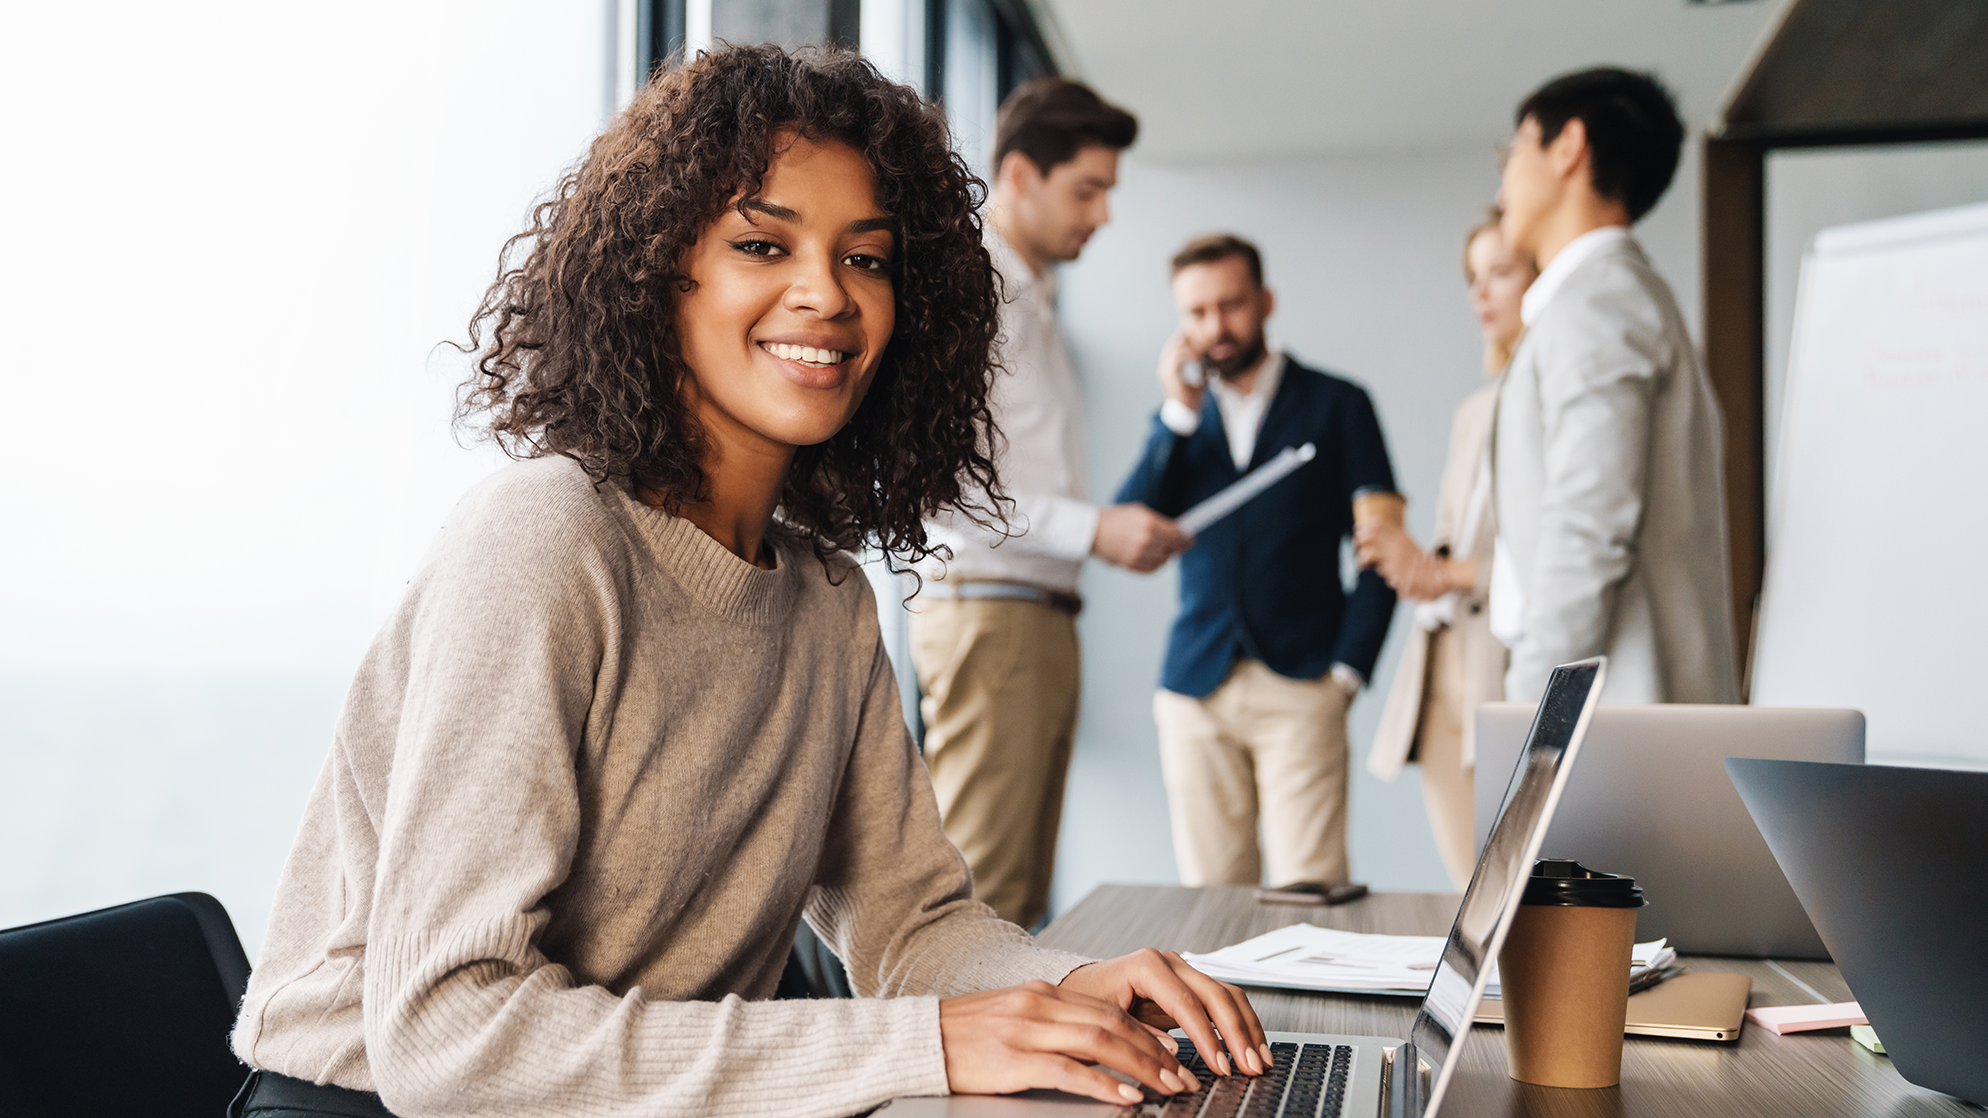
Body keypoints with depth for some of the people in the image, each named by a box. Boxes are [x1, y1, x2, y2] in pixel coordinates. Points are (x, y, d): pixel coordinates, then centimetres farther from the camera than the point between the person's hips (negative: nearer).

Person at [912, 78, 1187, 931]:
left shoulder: (1034, 299, 22)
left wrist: (1125, 531, 10)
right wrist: (1093, 528, -19)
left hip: (1044, 613, 10)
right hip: (986, 608, -9)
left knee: (1023, 892, 10)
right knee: (980, 892, -9)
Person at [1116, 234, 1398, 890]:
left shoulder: (1335, 405, 8)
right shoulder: (1179, 420, 17)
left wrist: (1348, 669, -4)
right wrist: (1179, 411, -3)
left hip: (1299, 690, -3)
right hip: (1195, 690, 3)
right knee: (1210, 898, 2)